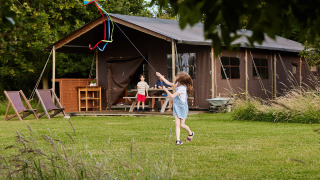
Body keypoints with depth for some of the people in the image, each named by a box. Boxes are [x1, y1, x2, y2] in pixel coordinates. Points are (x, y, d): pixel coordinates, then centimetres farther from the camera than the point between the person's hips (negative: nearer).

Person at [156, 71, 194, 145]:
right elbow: (169, 83, 16)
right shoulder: (178, 85, 3)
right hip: (176, 107, 7)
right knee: (177, 124, -5)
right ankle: (178, 140, -9)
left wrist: (166, 90, -10)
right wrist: (161, 76, 15)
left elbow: (172, 96, -24)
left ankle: (190, 133, 32)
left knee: (182, 125, 5)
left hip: (182, 107, -7)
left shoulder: (182, 88, -23)